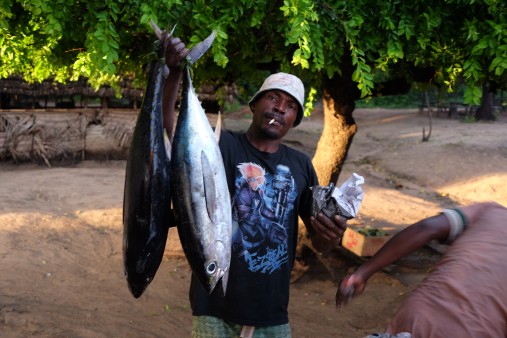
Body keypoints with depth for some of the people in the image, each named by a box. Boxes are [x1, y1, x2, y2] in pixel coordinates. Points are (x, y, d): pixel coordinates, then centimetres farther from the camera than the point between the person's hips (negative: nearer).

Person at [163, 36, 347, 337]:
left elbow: (319, 242, 9)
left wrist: (332, 236, -14)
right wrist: (174, 74, -37)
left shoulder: (301, 166, 7)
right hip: (217, 311, -4)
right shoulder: (221, 144, -5)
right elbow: (166, 126, -21)